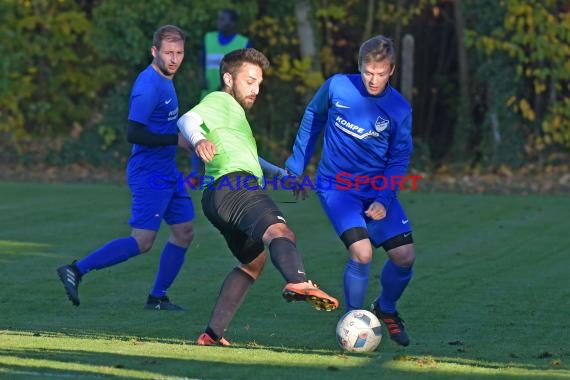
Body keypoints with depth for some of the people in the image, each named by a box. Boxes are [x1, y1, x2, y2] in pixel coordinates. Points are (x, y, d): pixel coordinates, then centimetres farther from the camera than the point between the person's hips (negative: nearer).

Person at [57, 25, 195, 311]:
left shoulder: (164, 79, 12)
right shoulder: (149, 86, -20)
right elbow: (133, 133, -26)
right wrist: (176, 140, -21)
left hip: (167, 172, 10)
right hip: (149, 173, -10)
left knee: (184, 232, 9)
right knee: (142, 241, -13)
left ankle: (157, 298, 16)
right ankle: (76, 270, -8)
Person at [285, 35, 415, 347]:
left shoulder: (399, 109, -7)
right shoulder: (337, 87, -11)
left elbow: (399, 160, -1)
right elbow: (313, 117, 8)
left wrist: (384, 200, -15)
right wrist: (296, 165, 12)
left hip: (377, 189, 3)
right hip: (337, 186, -3)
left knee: (405, 256, -3)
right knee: (362, 253, -22)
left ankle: (386, 309, 28)